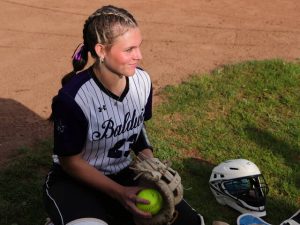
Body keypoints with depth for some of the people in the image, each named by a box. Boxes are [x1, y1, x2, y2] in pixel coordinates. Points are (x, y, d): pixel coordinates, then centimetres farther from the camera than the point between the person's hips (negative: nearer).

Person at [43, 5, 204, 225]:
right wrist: (119, 193, -21)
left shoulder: (142, 81, -10)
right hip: (74, 181, -5)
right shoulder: (73, 98, -25)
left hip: (122, 174, 6)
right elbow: (70, 160, -15)